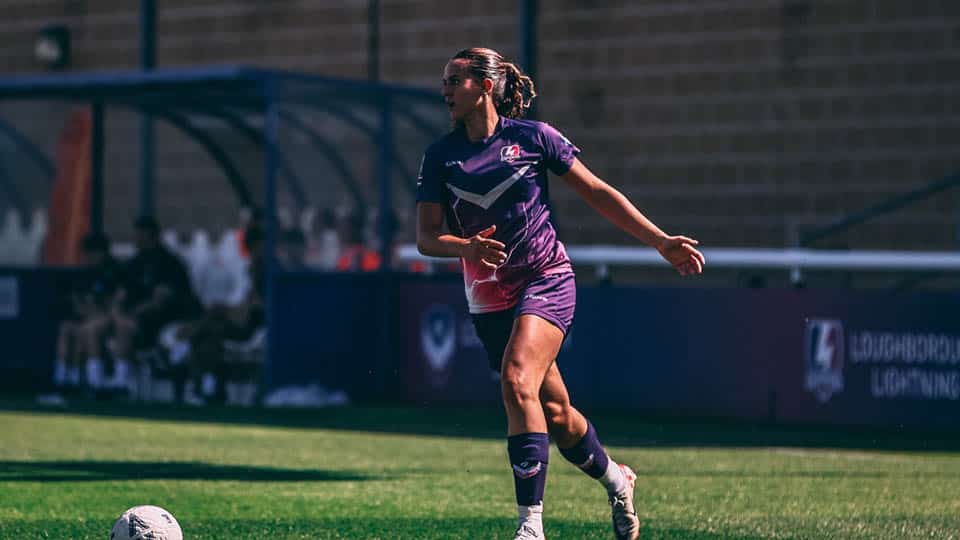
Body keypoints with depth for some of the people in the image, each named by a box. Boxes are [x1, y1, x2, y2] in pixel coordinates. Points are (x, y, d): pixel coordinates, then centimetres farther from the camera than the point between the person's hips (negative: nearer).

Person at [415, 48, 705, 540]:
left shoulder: (533, 137, -4)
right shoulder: (440, 156, 2)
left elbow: (597, 193, 2)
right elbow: (426, 237, -2)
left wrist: (662, 242, 0)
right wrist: (468, 247, -25)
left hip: (546, 280, -4)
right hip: (489, 296, 4)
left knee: (517, 381, -26)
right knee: (554, 412, 8)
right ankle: (614, 479, 37)